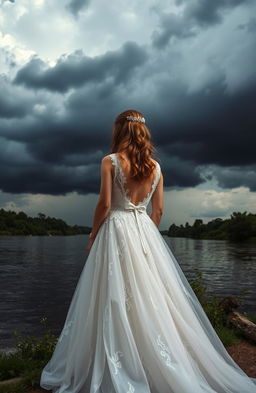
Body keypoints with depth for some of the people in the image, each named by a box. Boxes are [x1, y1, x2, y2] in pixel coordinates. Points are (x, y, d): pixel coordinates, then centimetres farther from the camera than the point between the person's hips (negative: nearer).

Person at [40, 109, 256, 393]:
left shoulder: (110, 161, -6)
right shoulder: (155, 166, 8)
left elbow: (104, 204, -11)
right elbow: (158, 209, 9)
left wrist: (93, 236, 1)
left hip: (116, 231, -5)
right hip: (146, 231, 5)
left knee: (118, 301, 1)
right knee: (154, 298, 11)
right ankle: (171, 369, 20)